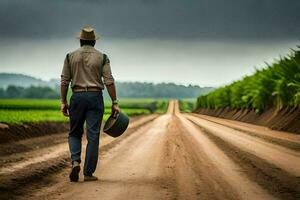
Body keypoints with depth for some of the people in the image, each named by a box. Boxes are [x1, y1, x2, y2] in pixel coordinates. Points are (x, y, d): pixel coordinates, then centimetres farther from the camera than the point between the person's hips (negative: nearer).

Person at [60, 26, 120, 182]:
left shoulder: (71, 56, 5)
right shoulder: (101, 57, 2)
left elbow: (64, 81, 3)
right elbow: (109, 81, -4)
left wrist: (63, 102, 9)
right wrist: (114, 103, -2)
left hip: (77, 96, 1)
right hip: (95, 97, -1)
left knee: (75, 133, 13)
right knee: (93, 136, 2)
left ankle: (75, 161, -12)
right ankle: (88, 173, 1)